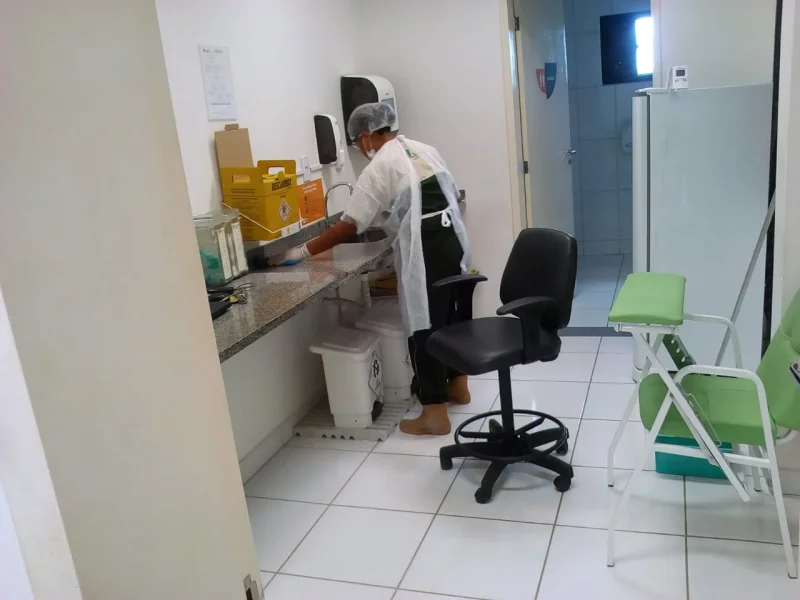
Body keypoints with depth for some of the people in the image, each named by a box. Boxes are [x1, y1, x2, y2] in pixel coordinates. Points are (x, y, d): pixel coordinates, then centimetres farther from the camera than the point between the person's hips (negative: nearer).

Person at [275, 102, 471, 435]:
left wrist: (304, 251, -4)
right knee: (448, 313, 21)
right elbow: (451, 195, 17)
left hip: (423, 253, -9)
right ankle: (458, 385, 36)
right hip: (451, 241, 9)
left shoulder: (379, 168, -10)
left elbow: (349, 225, -12)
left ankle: (435, 414, 7)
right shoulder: (424, 149, 12)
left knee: (423, 328, 0)